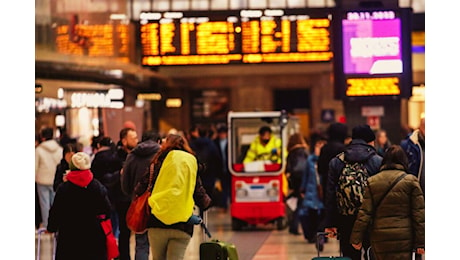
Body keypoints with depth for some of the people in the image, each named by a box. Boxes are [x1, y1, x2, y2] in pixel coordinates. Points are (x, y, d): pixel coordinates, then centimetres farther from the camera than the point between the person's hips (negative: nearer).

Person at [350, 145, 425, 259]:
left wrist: (356, 238, 6)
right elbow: (419, 214, -3)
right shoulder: (411, 181, -2)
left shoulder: (372, 182, 3)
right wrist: (420, 243, 1)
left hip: (379, 238, 2)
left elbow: (364, 213, 0)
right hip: (403, 237, -2)